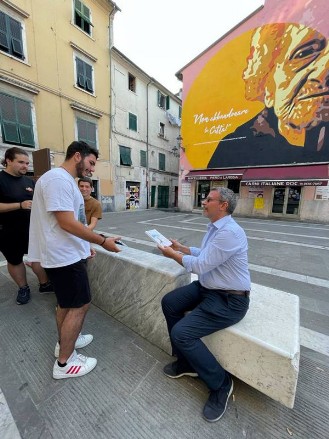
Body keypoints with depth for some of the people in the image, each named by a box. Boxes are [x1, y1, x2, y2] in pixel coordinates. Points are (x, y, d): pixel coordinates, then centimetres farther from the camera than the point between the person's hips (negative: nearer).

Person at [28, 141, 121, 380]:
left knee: (66, 302, 23)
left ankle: (64, 342, 43)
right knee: (80, 305, 3)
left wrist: (85, 246, 18)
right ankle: (64, 363, 23)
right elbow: (67, 223, -25)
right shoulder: (58, 178, -19)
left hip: (65, 253, 10)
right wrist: (103, 241, -19)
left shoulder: (65, 180, 13)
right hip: (64, 256, -10)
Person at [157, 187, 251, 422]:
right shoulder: (215, 227, 6)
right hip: (208, 287, 10)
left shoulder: (229, 232, -25)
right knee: (169, 302, 2)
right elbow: (204, 253, 18)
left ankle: (221, 382, 11)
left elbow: (200, 264, -24)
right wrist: (181, 247, 13)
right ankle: (186, 362, 21)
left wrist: (172, 254, -10)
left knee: (182, 333, -17)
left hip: (229, 300, -9)